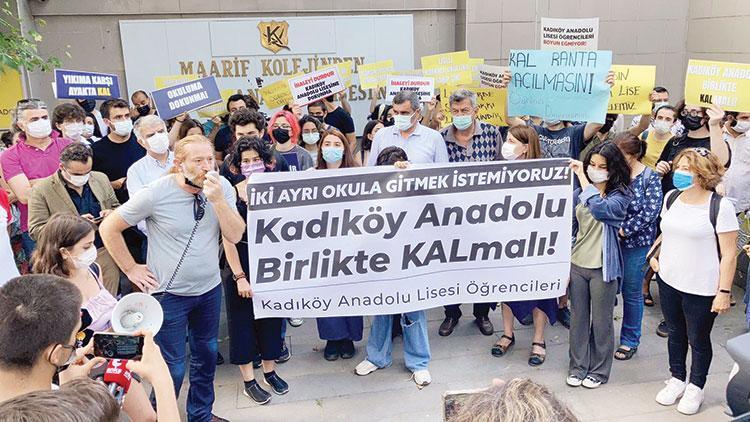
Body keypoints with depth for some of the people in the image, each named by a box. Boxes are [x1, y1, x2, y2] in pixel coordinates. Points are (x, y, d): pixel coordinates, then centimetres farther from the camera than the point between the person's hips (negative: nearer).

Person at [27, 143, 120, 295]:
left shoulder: (101, 179, 5)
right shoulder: (41, 190, -8)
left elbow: (116, 207, 17)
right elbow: (35, 231, -10)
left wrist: (111, 214, -7)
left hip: (106, 253, 3)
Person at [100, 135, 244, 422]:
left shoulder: (222, 187, -7)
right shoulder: (156, 193, -17)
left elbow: (235, 236, -13)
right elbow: (109, 228, -8)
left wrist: (218, 200, -26)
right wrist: (131, 269, -5)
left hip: (210, 289, 4)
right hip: (170, 294, -4)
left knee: (206, 356, 20)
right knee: (172, 368, 4)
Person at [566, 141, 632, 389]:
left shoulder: (621, 195, -8)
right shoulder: (579, 194, 4)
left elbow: (600, 209, -30)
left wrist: (582, 178, -23)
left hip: (603, 267, -4)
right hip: (577, 264, 4)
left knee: (601, 321, 9)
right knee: (578, 318, 13)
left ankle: (599, 370, 26)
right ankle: (578, 366, 28)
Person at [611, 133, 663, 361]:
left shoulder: (650, 177, -7)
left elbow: (651, 211, -14)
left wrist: (623, 230, -16)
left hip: (636, 242, -3)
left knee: (632, 292, 9)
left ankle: (630, 340, 24)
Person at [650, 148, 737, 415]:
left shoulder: (720, 207, -17)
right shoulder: (671, 197, 2)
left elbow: (728, 254, -14)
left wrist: (724, 292, -14)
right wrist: (656, 255, 6)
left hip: (702, 290, -5)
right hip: (668, 282, 5)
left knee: (698, 340, 13)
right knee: (675, 333, 20)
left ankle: (696, 387, 35)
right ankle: (677, 379, 41)